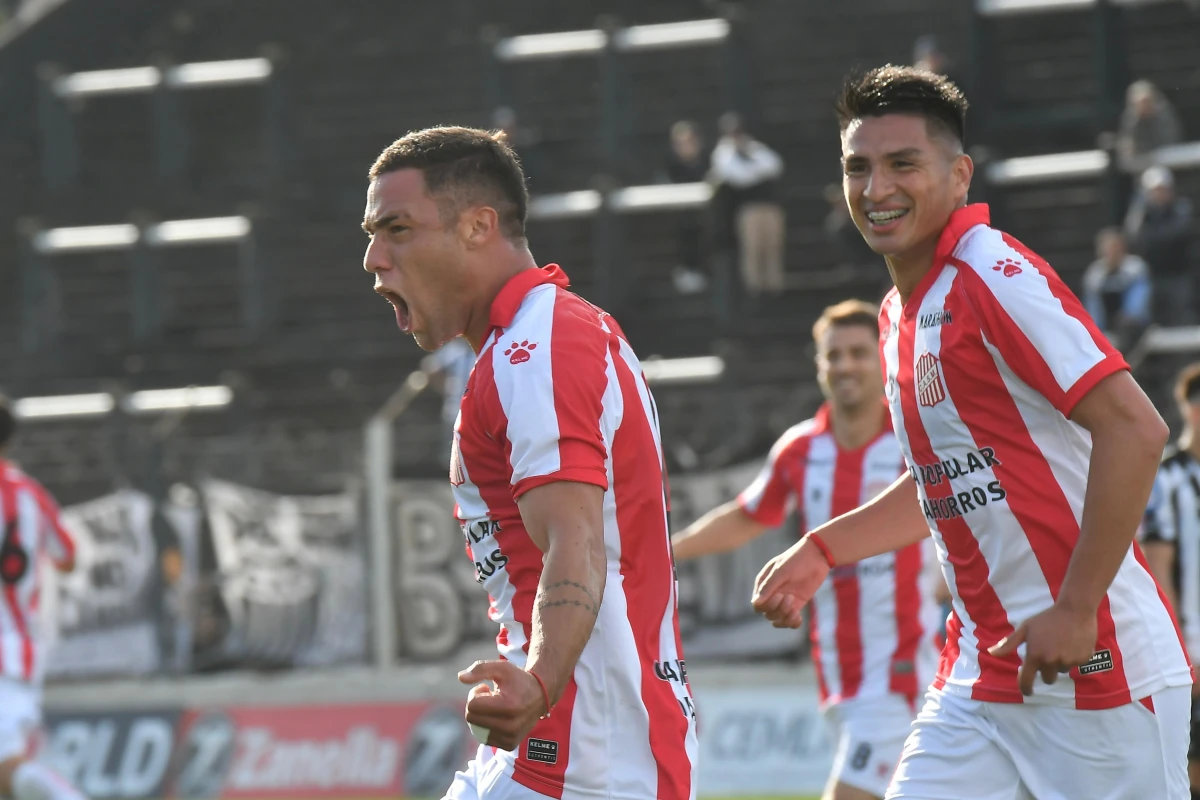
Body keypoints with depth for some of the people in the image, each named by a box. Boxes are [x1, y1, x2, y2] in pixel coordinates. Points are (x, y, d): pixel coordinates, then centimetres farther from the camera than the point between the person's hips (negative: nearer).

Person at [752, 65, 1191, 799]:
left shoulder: (998, 278, -13)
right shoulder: (901, 313, 14)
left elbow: (1135, 430, -21)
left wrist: (1076, 609, -21)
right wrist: (823, 550, 21)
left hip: (1093, 666, -8)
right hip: (980, 676, 8)